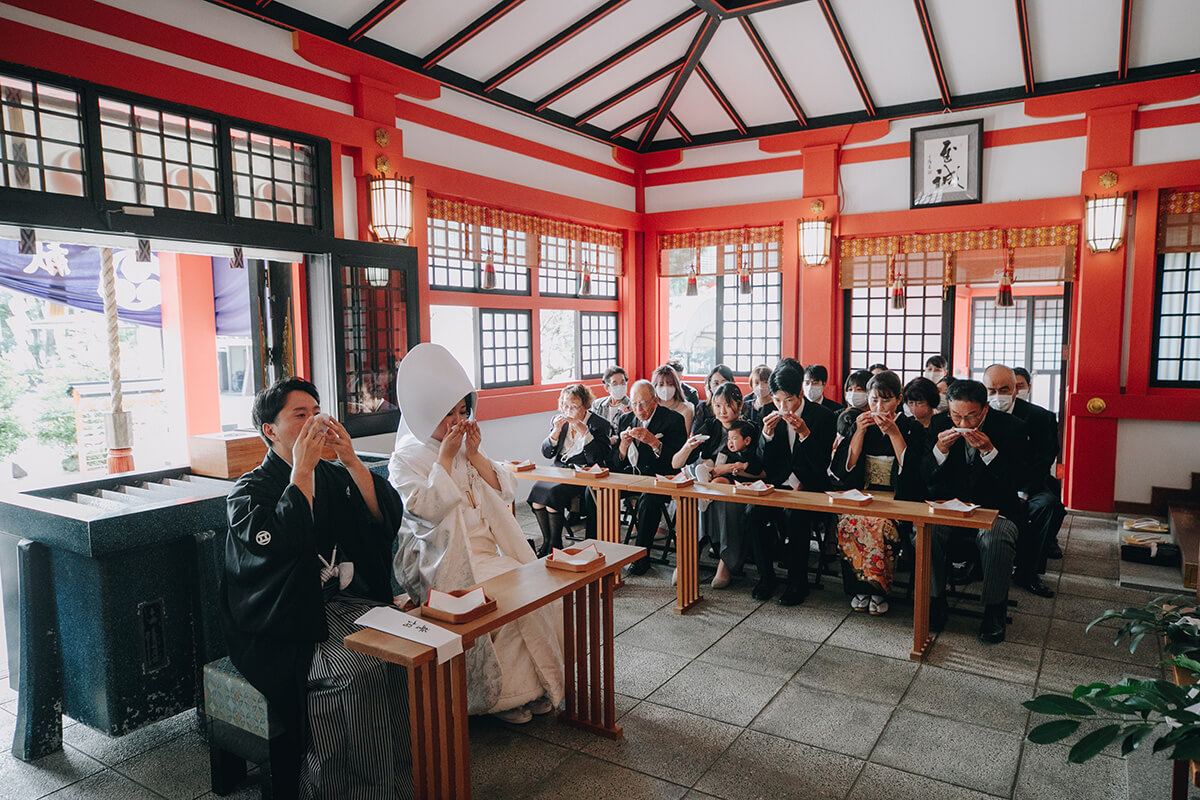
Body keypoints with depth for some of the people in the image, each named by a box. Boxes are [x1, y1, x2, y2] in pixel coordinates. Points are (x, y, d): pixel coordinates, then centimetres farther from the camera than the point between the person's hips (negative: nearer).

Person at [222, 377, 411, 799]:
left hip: (350, 602, 5)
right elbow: (284, 548, -20)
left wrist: (351, 460, -10)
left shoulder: (334, 476, 14)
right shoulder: (248, 492, 0)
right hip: (288, 627, -5)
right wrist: (302, 472, -17)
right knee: (361, 669, -30)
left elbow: (389, 519, -1)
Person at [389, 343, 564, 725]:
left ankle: (537, 680, -4)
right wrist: (445, 456, -12)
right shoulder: (406, 458, 1)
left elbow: (504, 491, 10)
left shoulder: (467, 447, 18)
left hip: (490, 547, 6)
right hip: (445, 559, -6)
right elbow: (427, 507, -15)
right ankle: (508, 693, -11)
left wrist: (474, 455, -1)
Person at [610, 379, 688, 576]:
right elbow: (617, 464, 10)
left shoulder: (673, 420, -4)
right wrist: (624, 444, -11)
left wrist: (653, 442, -23)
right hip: (630, 475, 5)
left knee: (648, 499, -36)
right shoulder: (625, 421, 12)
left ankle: (641, 557, -20)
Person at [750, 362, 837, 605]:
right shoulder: (772, 417, 5)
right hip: (780, 484, 4)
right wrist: (767, 434, -13)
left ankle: (798, 582, -14)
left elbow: (822, 466, -11)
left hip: (810, 485, -3)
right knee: (755, 510, -25)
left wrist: (804, 433, -23)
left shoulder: (823, 416, -5)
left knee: (795, 514, -33)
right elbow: (764, 464, 4)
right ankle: (766, 576, -7)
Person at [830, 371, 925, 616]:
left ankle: (878, 588, -13)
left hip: (897, 498, -2)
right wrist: (859, 432, -7)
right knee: (850, 521, -29)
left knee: (880, 524, -33)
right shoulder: (861, 425, 12)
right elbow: (848, 466, 3)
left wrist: (894, 432, -16)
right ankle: (861, 587, -12)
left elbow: (910, 469, -10)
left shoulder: (912, 427, 4)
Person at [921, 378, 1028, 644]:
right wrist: (940, 450, -20)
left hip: (994, 509, -2)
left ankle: (994, 612, -9)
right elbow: (924, 477, 0)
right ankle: (935, 602, -5)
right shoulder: (940, 423, 0)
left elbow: (1015, 482, -12)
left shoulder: (1011, 427, -7)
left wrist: (988, 450, -25)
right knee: (925, 531, -27)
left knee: (997, 539, -33)